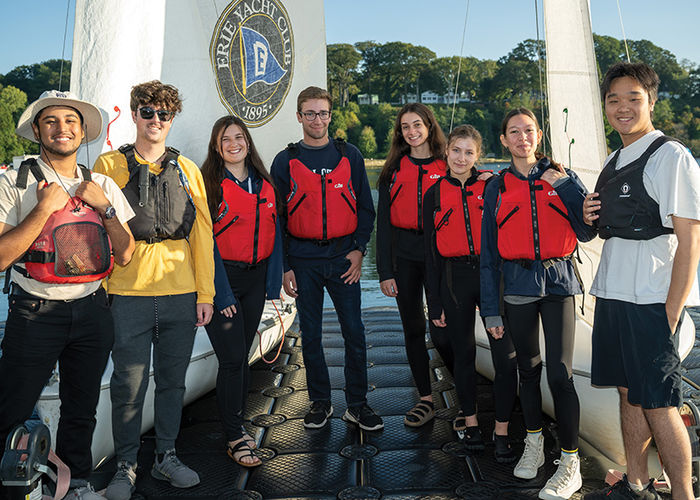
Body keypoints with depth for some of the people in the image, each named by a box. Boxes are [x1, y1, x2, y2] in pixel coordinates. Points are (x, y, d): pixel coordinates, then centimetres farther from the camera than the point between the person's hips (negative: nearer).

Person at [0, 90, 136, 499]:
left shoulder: (103, 186, 7)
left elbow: (124, 255, 3)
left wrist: (105, 207, -9)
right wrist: (44, 208, -18)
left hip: (92, 312, 4)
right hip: (35, 314, -3)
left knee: (82, 408, 15)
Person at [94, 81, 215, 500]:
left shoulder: (187, 170, 10)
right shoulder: (110, 165, 6)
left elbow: (203, 234, 8)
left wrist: (205, 293, 4)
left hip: (181, 294, 2)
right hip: (129, 293, -2)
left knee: (173, 381, 11)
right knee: (129, 384, 3)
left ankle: (167, 457, 28)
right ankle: (126, 466, 22)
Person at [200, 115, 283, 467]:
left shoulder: (264, 184, 9)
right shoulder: (209, 184, -7)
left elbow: (274, 232, 9)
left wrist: (273, 281, 2)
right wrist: (220, 292, -17)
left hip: (255, 278, 5)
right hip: (222, 277, -5)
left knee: (242, 355, 12)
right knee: (232, 359, -5)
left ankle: (235, 423, 27)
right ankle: (235, 437, 9)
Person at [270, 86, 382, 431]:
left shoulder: (350, 156, 6)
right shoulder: (285, 161, 4)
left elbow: (365, 207, 8)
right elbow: (276, 218, 4)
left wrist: (358, 249, -4)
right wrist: (284, 267, -1)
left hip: (344, 258, 0)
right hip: (303, 261, 0)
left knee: (354, 332, 2)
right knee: (310, 335, 9)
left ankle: (357, 405, 17)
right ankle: (319, 402, 25)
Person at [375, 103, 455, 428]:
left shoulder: (447, 167, 4)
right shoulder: (394, 169, 9)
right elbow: (383, 221, 5)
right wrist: (384, 271, -1)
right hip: (404, 257, 3)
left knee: (441, 333, -5)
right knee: (413, 329, 9)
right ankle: (426, 400, 24)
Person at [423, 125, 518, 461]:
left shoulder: (491, 186, 3)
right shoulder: (434, 194, 5)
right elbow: (431, 251, 5)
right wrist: (434, 303, 4)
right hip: (454, 279, 1)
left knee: (505, 355, -4)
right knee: (463, 354, 12)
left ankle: (501, 431, 11)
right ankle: (469, 422, 29)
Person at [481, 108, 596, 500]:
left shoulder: (562, 177, 6)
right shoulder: (497, 187, 6)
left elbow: (587, 232, -3)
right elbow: (489, 251, 6)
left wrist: (566, 187, -13)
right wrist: (491, 308, 3)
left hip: (558, 282, -1)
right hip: (518, 286, 1)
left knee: (560, 374, -7)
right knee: (529, 370, 12)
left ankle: (571, 465, 7)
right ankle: (534, 445, 30)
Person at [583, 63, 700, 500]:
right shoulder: (613, 163, 15)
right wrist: (592, 217, 2)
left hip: (652, 300, -8)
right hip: (612, 295, 8)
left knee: (658, 405, -1)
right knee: (628, 393, 15)